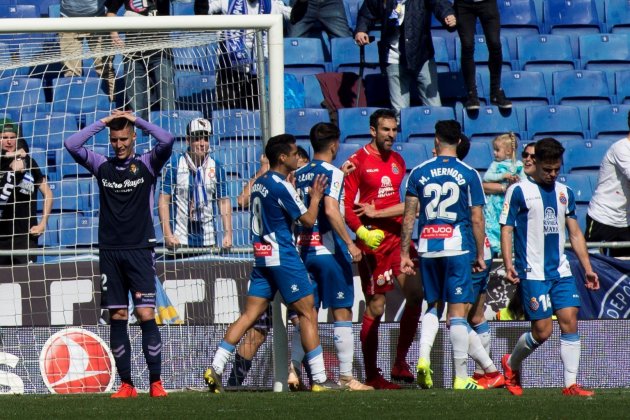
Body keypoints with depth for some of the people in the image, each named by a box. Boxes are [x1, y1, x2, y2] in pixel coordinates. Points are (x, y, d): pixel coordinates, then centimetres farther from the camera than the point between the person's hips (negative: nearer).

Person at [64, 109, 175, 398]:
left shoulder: (147, 164, 4)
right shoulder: (102, 166, 11)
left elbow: (167, 141, -12)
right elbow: (71, 145, 3)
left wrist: (136, 120, -3)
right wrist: (102, 122, 2)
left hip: (139, 251, -3)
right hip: (110, 252, 3)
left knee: (146, 315, -9)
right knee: (117, 317, 2)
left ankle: (156, 382, -5)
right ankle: (126, 384, 6)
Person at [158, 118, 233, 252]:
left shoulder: (216, 167, 6)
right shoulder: (175, 164, -2)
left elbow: (224, 201, 9)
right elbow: (164, 200, -4)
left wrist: (228, 234, -1)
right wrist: (168, 235, -13)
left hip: (207, 241, 3)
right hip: (179, 240, -3)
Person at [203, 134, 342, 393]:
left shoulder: (259, 184, 13)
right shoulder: (282, 187, -14)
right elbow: (308, 220, -11)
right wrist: (315, 198, 7)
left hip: (260, 256, 8)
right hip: (283, 258, -8)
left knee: (250, 315, 5)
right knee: (308, 314, -1)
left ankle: (215, 368, -4)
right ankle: (319, 379, -1)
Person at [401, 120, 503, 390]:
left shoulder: (418, 173, 5)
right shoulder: (469, 175, 0)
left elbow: (409, 216, 4)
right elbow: (477, 219, -1)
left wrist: (404, 253, 9)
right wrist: (480, 256, 8)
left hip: (427, 248, 2)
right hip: (457, 247, -2)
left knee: (433, 308, 14)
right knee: (458, 312, -3)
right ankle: (461, 378, -4)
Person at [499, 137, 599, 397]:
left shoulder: (564, 193, 14)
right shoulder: (519, 191, -3)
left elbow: (575, 233, 19)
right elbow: (506, 230, -4)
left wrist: (587, 268, 14)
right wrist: (509, 266, -16)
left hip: (561, 271, 5)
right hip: (533, 274, -5)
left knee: (570, 322, -6)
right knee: (542, 331, -7)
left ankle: (571, 384, -3)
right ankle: (511, 365, 19)